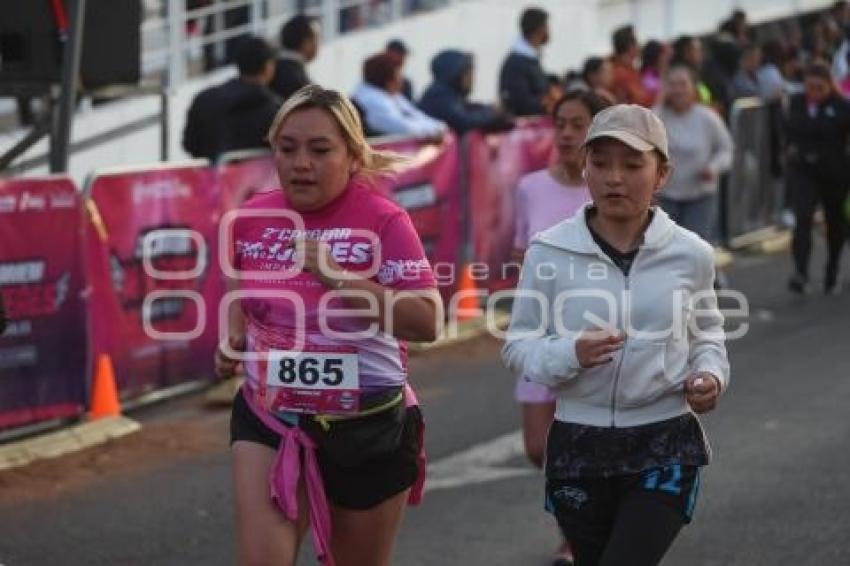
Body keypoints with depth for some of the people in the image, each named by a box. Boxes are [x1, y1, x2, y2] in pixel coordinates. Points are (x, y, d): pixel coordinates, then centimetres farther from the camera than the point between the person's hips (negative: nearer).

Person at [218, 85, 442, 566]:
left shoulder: (383, 220, -13)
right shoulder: (253, 218, 0)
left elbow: (427, 323, -20)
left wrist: (336, 275, -26)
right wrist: (233, 336, 2)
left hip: (368, 426, -2)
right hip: (271, 419, 3)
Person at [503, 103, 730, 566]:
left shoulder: (689, 254, -1)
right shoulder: (548, 252, -5)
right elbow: (517, 346, -1)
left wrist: (711, 373, -5)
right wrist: (571, 354, -21)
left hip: (665, 446, -1)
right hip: (578, 446, 1)